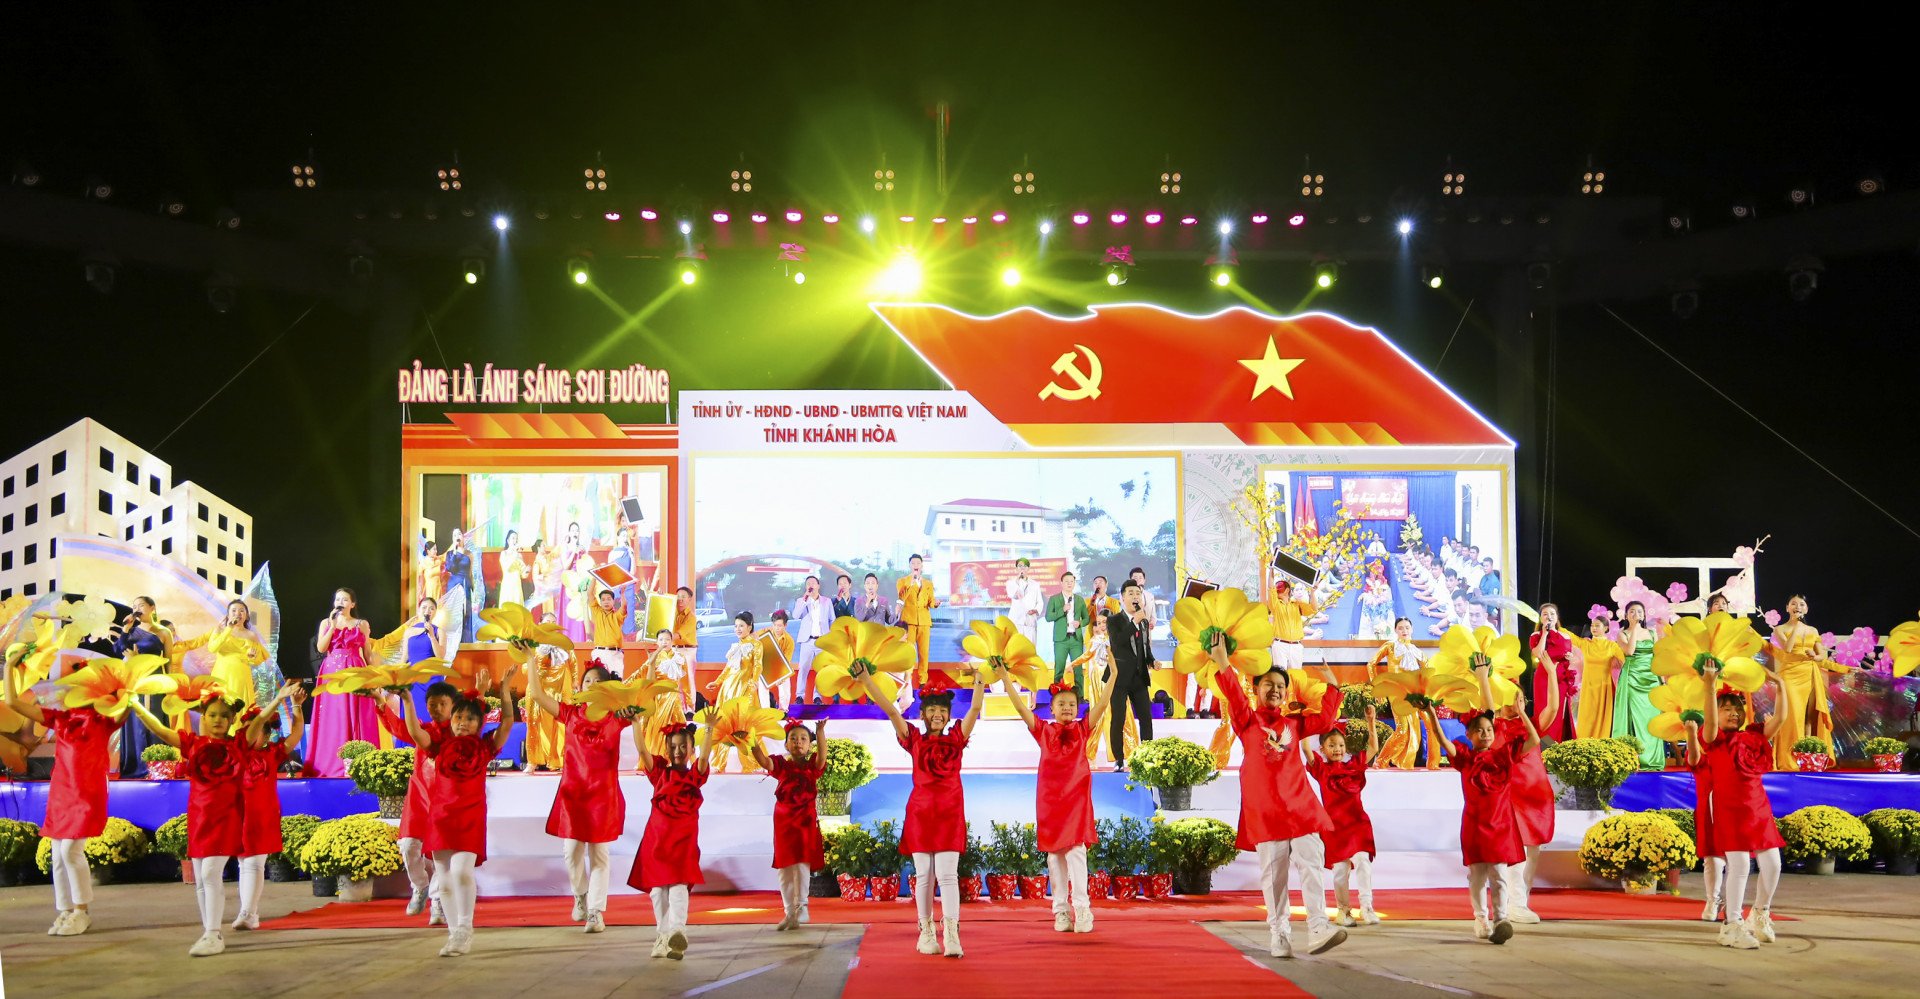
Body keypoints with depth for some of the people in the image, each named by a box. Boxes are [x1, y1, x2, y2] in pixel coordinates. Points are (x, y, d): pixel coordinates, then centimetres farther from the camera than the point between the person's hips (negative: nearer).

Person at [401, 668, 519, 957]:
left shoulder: (484, 746, 5)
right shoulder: (440, 743, 5)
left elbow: (507, 724, -3)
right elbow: (415, 731, -9)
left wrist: (505, 691, -8)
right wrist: (407, 701, -19)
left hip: (470, 817, -2)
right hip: (440, 815, 2)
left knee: (461, 870, -19)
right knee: (445, 877, 5)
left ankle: (465, 930, -10)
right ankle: (454, 933, 14)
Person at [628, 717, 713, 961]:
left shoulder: (694, 774, 6)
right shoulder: (659, 772, 10)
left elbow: (703, 756, -12)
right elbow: (642, 750, -1)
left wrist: (709, 729, -24)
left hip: (683, 836, -3)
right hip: (657, 835, 3)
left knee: (678, 884, -14)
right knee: (657, 887, 4)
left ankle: (677, 931, -27)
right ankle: (663, 935, 12)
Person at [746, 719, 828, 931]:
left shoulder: (812, 767, 1)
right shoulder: (781, 766, 4)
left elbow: (821, 756, -20)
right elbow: (764, 761, -15)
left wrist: (820, 733, -36)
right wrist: (753, 742, -31)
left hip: (806, 821, -2)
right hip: (783, 821, 2)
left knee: (802, 865, -9)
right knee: (784, 868, 6)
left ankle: (801, 908, -1)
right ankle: (789, 913, 14)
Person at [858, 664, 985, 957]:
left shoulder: (956, 739, 7)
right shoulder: (914, 740, 5)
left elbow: (975, 708, 3)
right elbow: (890, 710, 0)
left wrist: (979, 679, -4)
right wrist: (866, 679, -6)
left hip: (950, 812, -1)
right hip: (920, 812, 1)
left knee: (947, 874, -7)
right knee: (923, 875, 3)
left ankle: (951, 936, -14)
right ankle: (926, 934, 10)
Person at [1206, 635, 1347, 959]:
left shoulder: (1293, 723, 20)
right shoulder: (1248, 720, 7)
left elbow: (1325, 720, 19)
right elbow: (1233, 695, -10)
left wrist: (1332, 686, 19)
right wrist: (1222, 663, -24)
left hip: (1299, 805, 3)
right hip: (1264, 809, -3)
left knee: (1311, 861, -10)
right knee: (1273, 871, -1)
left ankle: (1318, 930, -16)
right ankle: (1279, 933, 4)